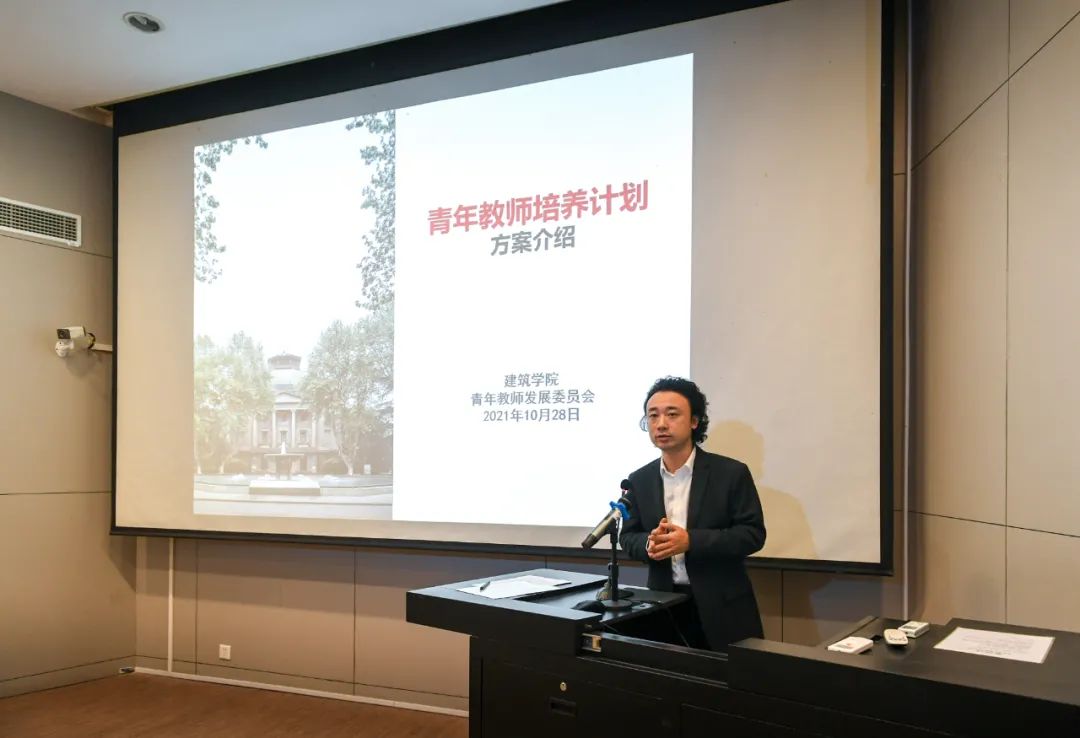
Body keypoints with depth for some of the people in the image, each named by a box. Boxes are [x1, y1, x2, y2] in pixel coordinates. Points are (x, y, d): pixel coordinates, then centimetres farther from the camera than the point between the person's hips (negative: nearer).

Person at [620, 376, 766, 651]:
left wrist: (691, 541, -22)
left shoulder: (731, 472, -7)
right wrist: (649, 544, -15)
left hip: (722, 608, -3)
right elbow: (628, 536, 10)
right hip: (664, 605, 3)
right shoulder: (640, 480, 4)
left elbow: (753, 533, -10)